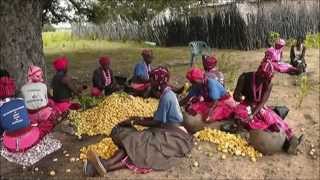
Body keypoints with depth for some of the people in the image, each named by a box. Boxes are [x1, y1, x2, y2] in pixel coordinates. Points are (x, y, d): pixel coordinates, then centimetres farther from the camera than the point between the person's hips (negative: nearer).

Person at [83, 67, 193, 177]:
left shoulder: (166, 97, -15)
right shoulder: (167, 93, 16)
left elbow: (157, 123, -14)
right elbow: (160, 118, 21)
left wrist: (134, 122, -7)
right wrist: (141, 119, 14)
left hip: (175, 135, -8)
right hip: (169, 131, 8)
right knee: (135, 140, -14)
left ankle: (106, 165, -42)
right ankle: (106, 164, -34)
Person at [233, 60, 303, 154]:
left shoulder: (268, 84, -11)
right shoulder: (245, 77, -17)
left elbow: (262, 102, -18)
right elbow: (236, 96, -13)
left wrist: (252, 115, -32)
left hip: (259, 107, 3)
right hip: (246, 105, -3)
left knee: (273, 117, -25)